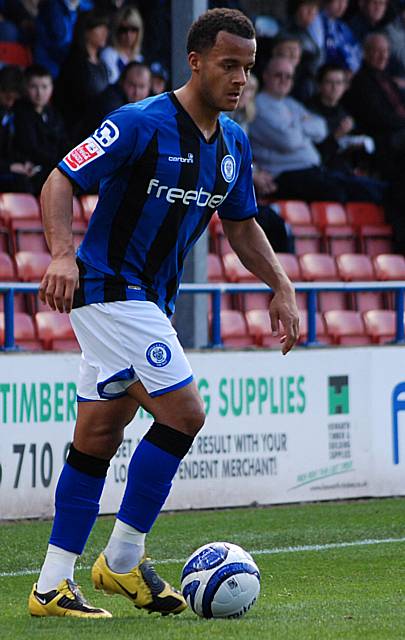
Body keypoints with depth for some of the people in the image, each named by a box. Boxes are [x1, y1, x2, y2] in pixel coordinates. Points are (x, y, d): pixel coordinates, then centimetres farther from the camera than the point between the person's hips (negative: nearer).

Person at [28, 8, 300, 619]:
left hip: (150, 301, 8)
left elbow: (242, 225, 20)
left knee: (98, 438, 8)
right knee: (184, 413, -13)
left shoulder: (233, 143, 8)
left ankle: (52, 586, 11)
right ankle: (122, 559, -1)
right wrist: (63, 253, -33)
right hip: (110, 288, -8)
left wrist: (282, 288, 8)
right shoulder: (140, 123, -16)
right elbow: (59, 181, -18)